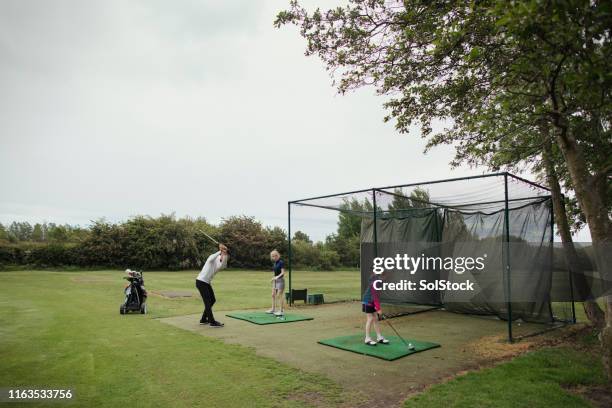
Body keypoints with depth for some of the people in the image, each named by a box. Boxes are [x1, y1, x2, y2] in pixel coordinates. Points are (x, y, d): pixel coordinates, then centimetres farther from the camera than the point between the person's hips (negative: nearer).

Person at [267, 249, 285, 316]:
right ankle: (273, 309, 20)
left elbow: (282, 273, -18)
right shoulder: (275, 263, 11)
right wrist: (273, 278, 19)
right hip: (275, 280, 9)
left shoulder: (281, 262, -14)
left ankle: (281, 311, -2)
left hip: (280, 280, -8)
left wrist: (277, 277, -31)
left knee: (279, 296, -8)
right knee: (273, 295, 11)